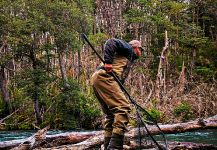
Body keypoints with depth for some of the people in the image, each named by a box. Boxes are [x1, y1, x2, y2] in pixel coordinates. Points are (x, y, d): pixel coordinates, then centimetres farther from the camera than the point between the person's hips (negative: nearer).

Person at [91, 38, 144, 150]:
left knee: (111, 114, 12)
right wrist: (108, 62, -18)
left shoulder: (129, 59, 36)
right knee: (123, 107, -18)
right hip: (103, 76, -10)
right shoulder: (128, 48, 11)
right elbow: (111, 42, -7)